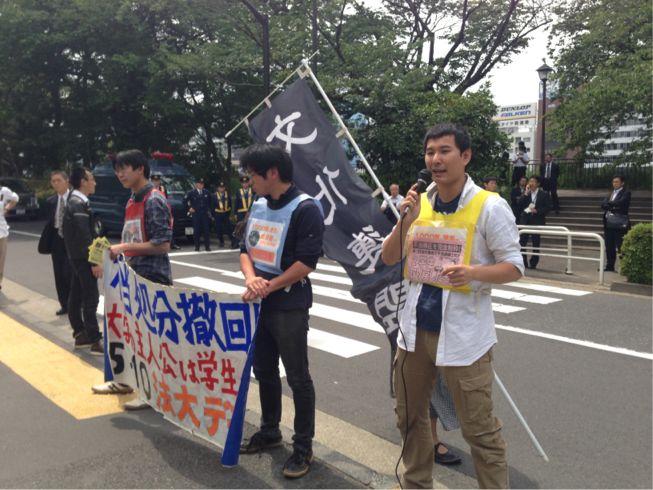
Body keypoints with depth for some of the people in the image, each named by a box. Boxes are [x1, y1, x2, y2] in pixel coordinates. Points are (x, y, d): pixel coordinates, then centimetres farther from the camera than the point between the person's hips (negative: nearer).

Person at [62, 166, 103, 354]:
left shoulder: (74, 201, 14)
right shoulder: (80, 203, -18)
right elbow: (84, 236, -23)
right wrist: (94, 262, -22)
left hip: (76, 256, 10)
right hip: (82, 257, -10)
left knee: (76, 296, 13)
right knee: (91, 298, -8)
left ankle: (81, 335, 21)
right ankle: (95, 340, -6)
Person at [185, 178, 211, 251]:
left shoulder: (206, 192, 10)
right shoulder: (191, 193, 0)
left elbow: (210, 201, 24)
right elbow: (186, 201, 5)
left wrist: (208, 209, 15)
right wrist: (190, 208, 1)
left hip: (205, 214, 2)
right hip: (195, 214, -2)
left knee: (206, 230, 0)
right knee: (196, 231, -1)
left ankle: (207, 246, 4)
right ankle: (197, 247, 6)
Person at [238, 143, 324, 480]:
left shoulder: (305, 208, -14)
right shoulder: (258, 206, 9)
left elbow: (307, 262, -19)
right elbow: (245, 249, 10)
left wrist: (269, 286, -19)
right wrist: (251, 278, -11)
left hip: (289, 307, -7)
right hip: (259, 304, 7)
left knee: (297, 378, 3)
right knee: (264, 371, 18)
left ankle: (303, 447, 16)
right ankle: (269, 431, 36)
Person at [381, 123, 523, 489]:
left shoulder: (490, 206, -10)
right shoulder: (417, 202, 5)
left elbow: (514, 267, -9)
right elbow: (388, 259, 5)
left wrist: (474, 272, -28)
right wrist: (405, 222, -12)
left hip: (464, 334, -5)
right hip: (416, 327, 6)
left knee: (480, 429, 4)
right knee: (410, 417, 19)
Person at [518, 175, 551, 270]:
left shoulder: (544, 194, 2)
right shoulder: (526, 194, 10)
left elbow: (548, 207, -2)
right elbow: (520, 204, -2)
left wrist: (537, 211, -14)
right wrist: (526, 193, -9)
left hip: (537, 220, -2)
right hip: (525, 220, 2)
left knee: (536, 243, 2)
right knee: (522, 241, -3)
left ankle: (533, 263, 11)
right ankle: (523, 263, 5)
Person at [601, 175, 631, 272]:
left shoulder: (626, 193, -2)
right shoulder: (611, 193, 19)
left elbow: (620, 203, -20)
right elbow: (603, 205, 7)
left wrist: (609, 204, -6)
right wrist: (613, 207, -11)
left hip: (620, 224, -7)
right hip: (609, 223, 7)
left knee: (621, 246, -6)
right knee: (609, 247, 10)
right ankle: (610, 266, 17)